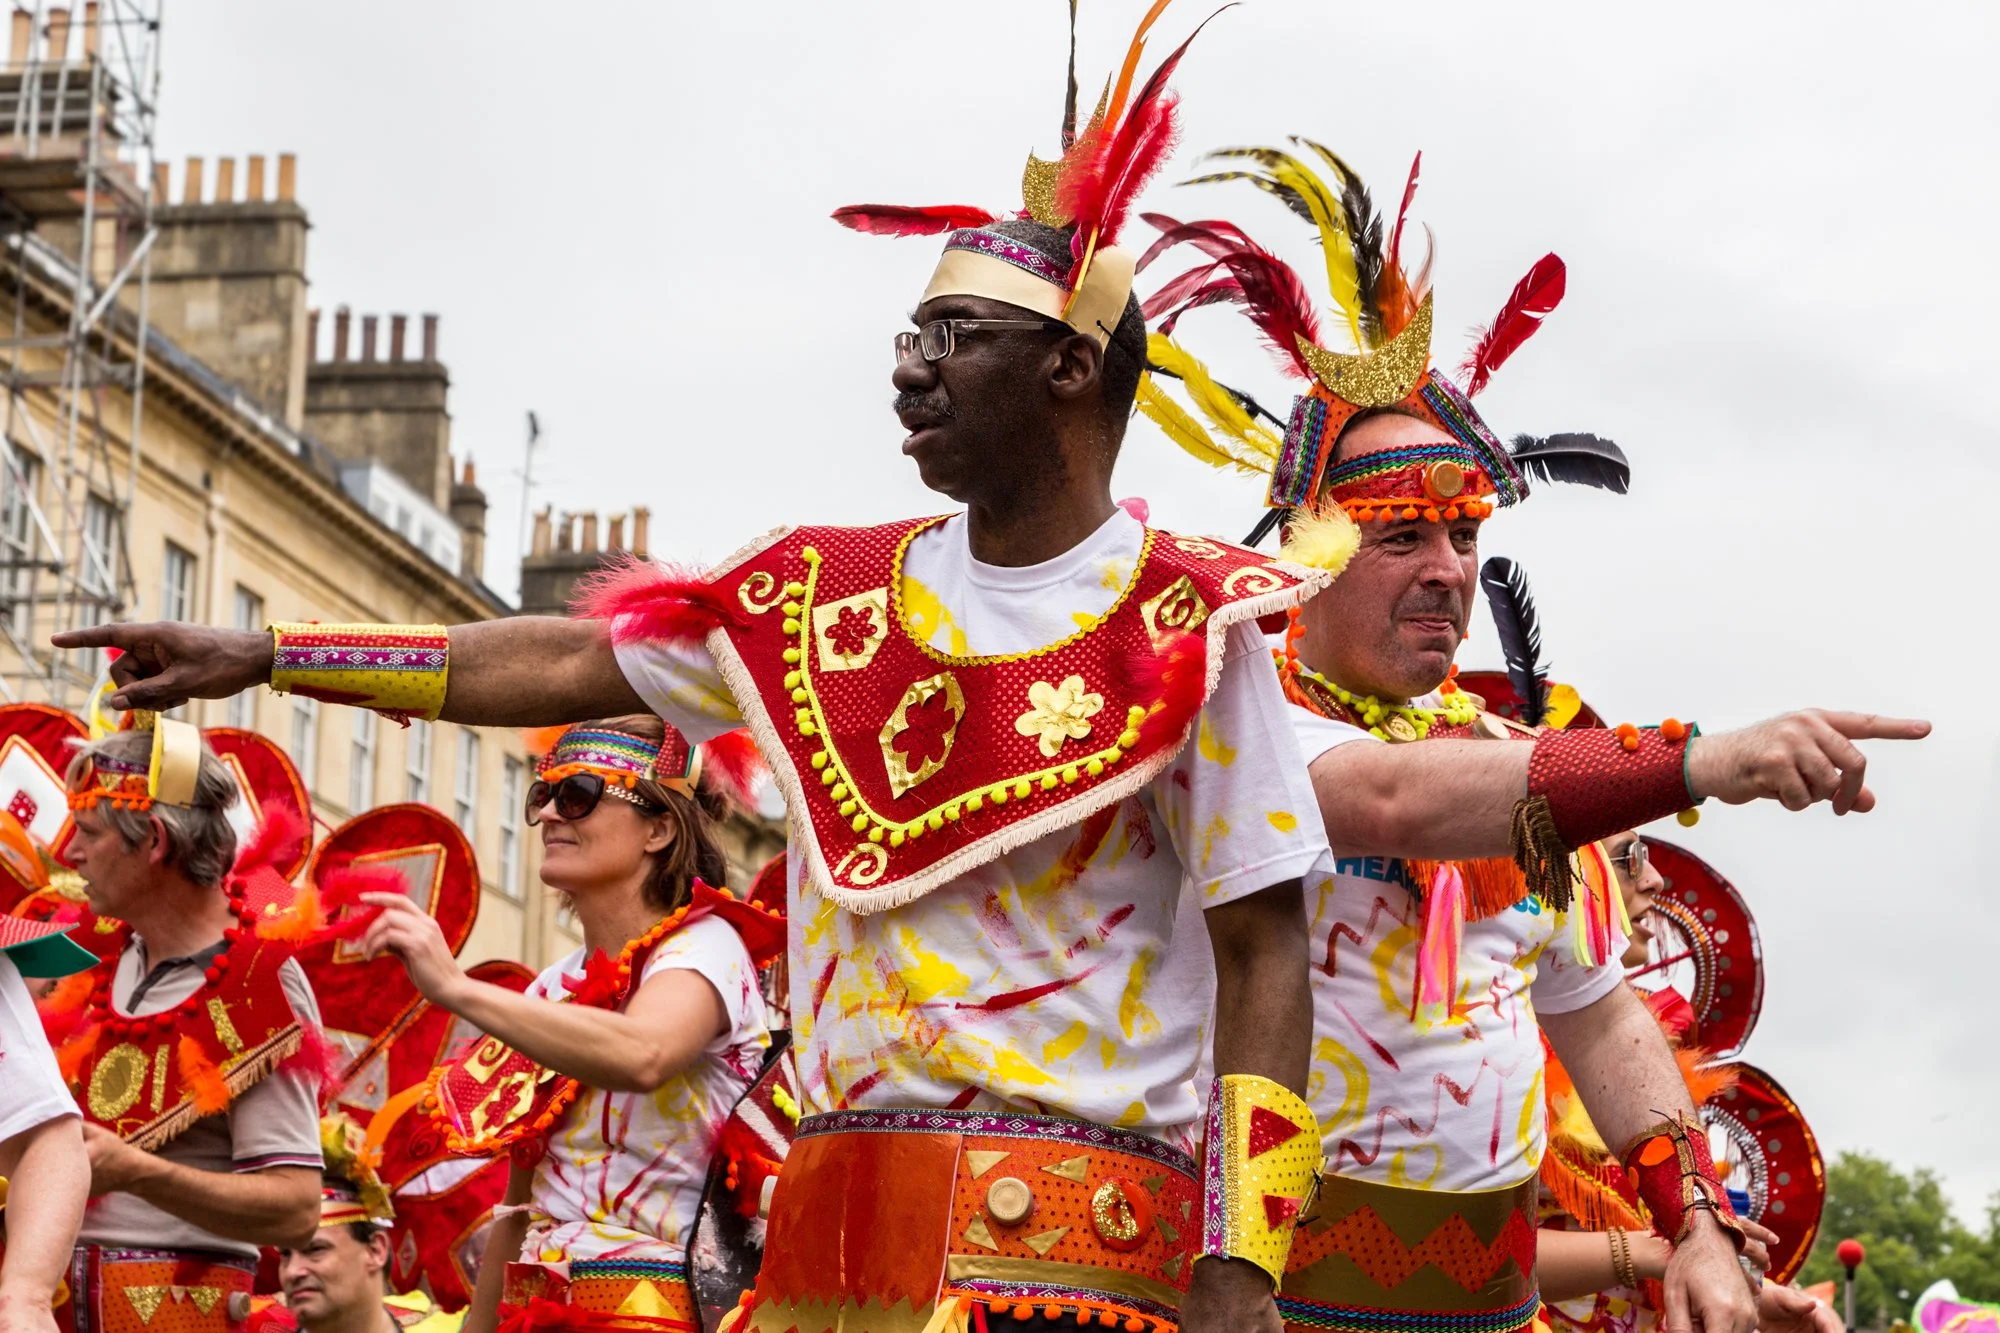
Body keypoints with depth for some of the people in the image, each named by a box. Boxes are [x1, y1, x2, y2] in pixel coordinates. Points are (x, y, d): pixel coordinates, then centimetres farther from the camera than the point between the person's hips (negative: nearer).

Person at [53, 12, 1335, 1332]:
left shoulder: (1186, 629, -5)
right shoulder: (825, 594, 12)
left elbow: (1262, 951, -7)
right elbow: (569, 664, 18)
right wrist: (269, 654, 18)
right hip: (829, 1225, 5)